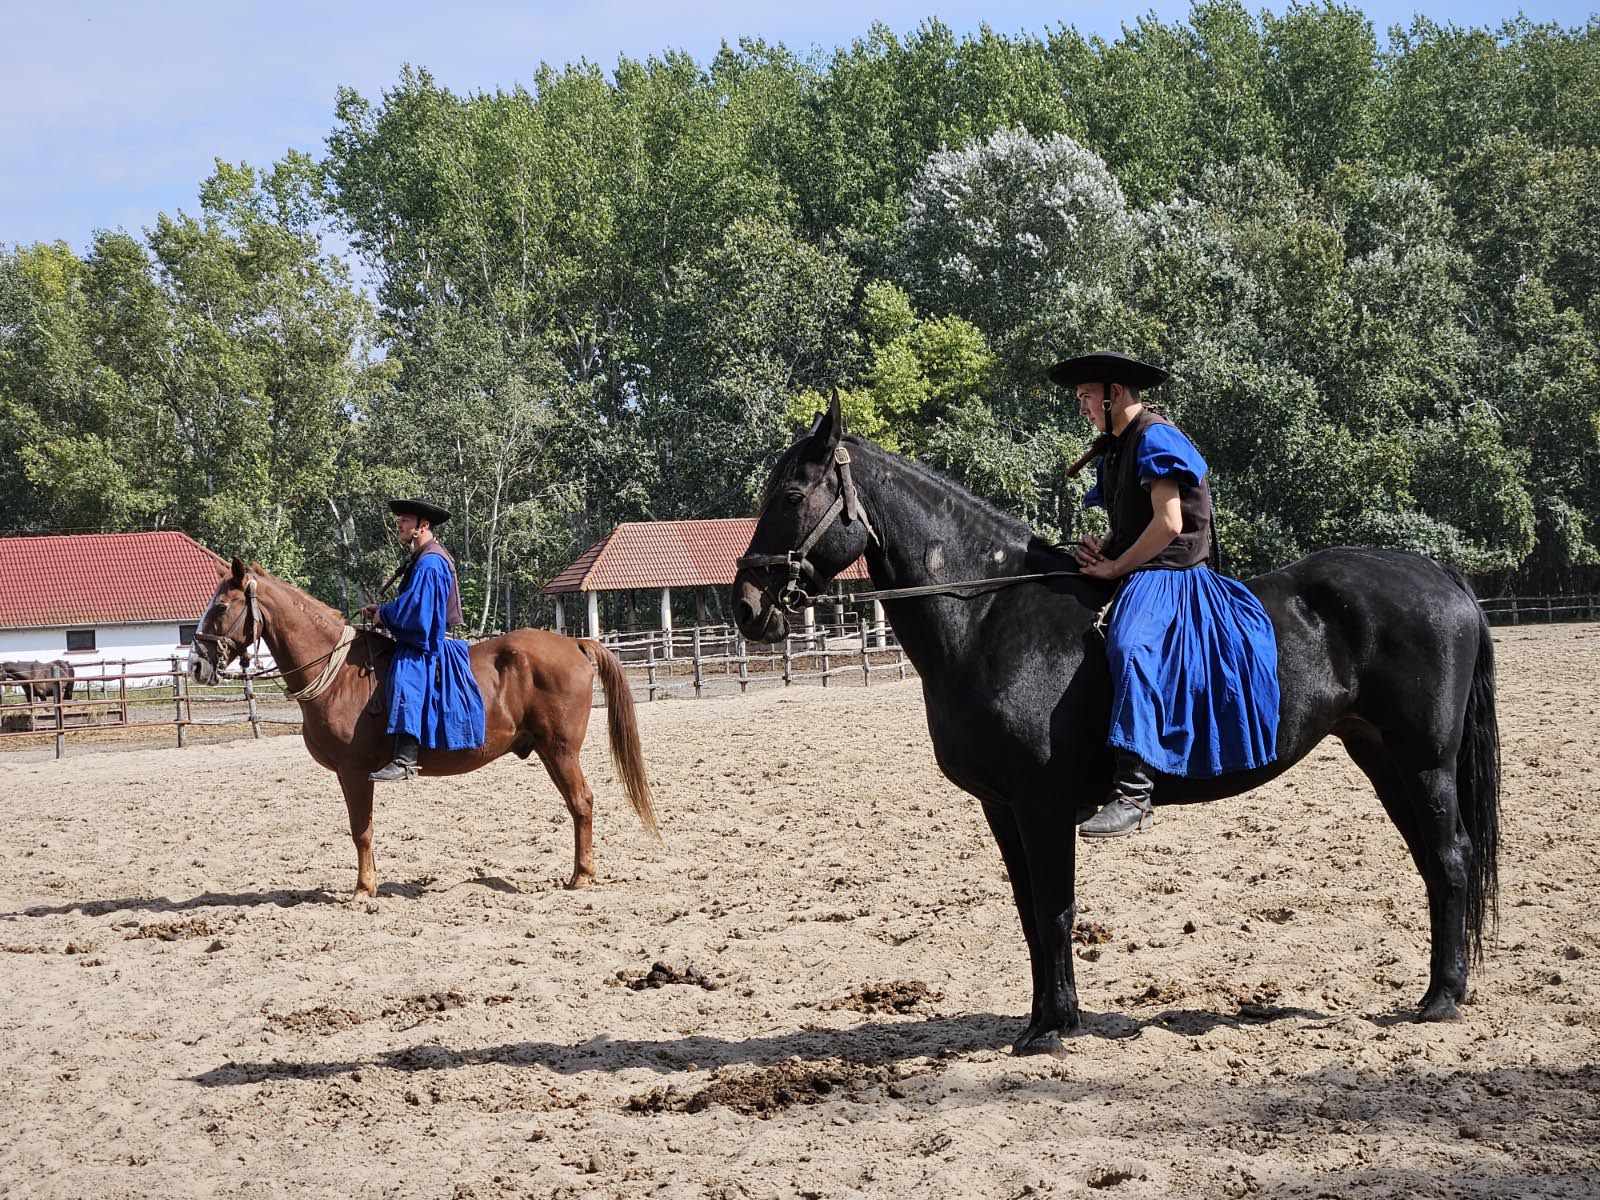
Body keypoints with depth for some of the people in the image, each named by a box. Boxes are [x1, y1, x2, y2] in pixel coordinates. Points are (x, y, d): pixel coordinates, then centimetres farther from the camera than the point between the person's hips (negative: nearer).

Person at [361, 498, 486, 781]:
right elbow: (414, 603, 22)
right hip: (420, 639, 12)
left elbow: (413, 607, -22)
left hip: (426, 645, -12)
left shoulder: (430, 562, -15)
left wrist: (383, 615, -7)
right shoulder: (423, 558, 19)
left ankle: (405, 760, -45)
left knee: (406, 677, -33)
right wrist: (381, 611, 9)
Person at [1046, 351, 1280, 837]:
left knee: (1131, 647, -35)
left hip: (1168, 575, -11)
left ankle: (1133, 791, -44)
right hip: (1137, 577, 11)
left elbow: (1168, 523, -19)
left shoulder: (1156, 439, -11)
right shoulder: (1112, 451, 18)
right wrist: (1101, 548, 1)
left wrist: (1115, 566, -13)